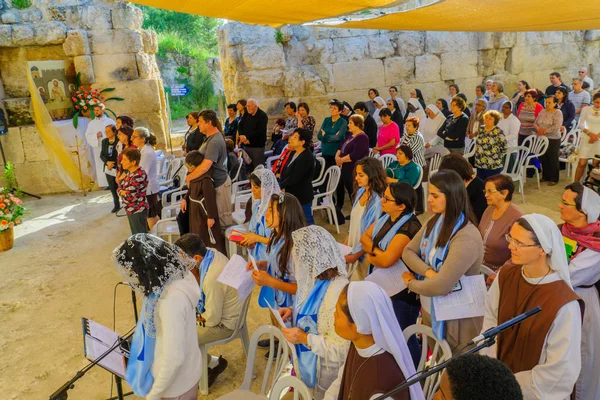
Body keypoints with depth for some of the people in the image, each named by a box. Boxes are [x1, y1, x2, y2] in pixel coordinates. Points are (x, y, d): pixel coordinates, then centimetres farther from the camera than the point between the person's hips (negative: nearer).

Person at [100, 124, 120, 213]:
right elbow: (102, 155, 7)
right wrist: (107, 162, -12)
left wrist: (113, 165, -12)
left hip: (118, 169, -6)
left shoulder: (119, 141, -13)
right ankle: (116, 205, 29)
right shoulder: (104, 141, 6)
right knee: (113, 189, 13)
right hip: (109, 169, 6)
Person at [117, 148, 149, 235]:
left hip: (137, 211, -9)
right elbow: (120, 187, 7)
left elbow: (129, 196, -27)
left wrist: (122, 192, -6)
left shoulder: (139, 176, -27)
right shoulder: (129, 172, 3)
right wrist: (125, 192, -14)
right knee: (136, 235, 22)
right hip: (131, 210, 9)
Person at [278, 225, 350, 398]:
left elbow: (344, 349, -30)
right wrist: (293, 311, -4)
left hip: (321, 373, -8)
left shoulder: (338, 293, -33)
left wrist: (305, 338, -27)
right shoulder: (316, 278, -6)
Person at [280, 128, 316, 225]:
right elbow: (284, 172, 8)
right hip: (292, 194, 9)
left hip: (302, 196, -9)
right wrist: (280, 186, -8)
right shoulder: (293, 153, 9)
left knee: (307, 221, 3)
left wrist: (280, 186, -12)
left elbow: (294, 178, -23)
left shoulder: (306, 158, -20)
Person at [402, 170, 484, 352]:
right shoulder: (435, 222, -2)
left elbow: (441, 286, -33)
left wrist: (411, 283, -14)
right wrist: (428, 271, -21)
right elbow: (408, 251, -2)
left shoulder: (466, 238, -29)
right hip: (428, 307, 7)